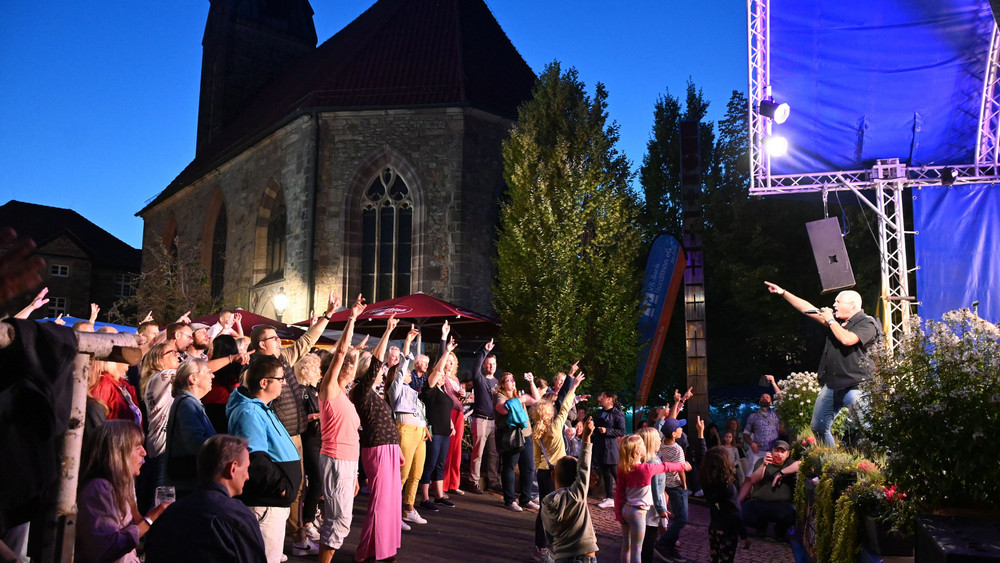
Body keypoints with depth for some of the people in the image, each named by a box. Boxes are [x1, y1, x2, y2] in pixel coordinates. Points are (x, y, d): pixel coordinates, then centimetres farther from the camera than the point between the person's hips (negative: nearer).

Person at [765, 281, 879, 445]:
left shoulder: (867, 324, -7)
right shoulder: (836, 320, 14)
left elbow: (847, 339, -25)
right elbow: (808, 309, 14)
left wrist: (830, 320, -11)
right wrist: (783, 293, 11)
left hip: (855, 387, -7)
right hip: (830, 386, 7)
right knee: (818, 427, 10)